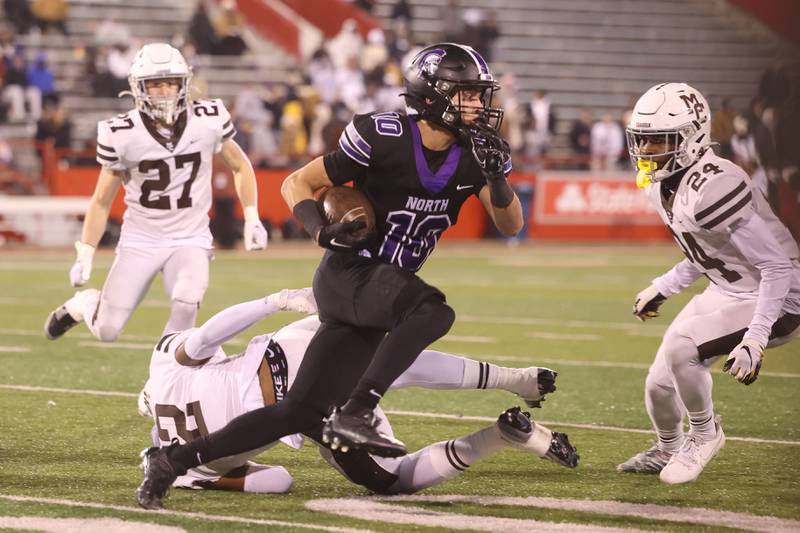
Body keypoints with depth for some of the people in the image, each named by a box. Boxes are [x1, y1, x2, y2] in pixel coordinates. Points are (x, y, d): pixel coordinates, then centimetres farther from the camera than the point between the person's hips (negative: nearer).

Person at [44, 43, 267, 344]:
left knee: (186, 303, -31)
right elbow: (102, 201, 1)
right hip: (139, 240, 0)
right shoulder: (121, 135, -11)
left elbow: (239, 166, 10)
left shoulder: (209, 121, -9)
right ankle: (83, 305, 36)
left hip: (189, 240, 0)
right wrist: (85, 254, -5)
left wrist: (252, 218, 1)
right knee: (107, 331, 0)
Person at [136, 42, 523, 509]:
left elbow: (511, 226, -3)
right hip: (348, 275, -6)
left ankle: (176, 459, 9)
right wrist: (322, 231, -22)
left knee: (299, 413, 2)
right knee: (433, 309, -35)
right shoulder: (384, 138, -14)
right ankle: (355, 415, -31)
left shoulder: (474, 154, 2)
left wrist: (497, 178, -21)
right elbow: (298, 183, -4)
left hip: (383, 290, 6)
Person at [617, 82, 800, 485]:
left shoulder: (712, 188, -30)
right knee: (661, 383, 9)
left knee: (679, 348, -26)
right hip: (728, 291, 9)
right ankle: (666, 452, 41)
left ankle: (704, 434, 1)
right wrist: (662, 288, 18)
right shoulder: (662, 185, -1)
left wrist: (754, 340, -32)